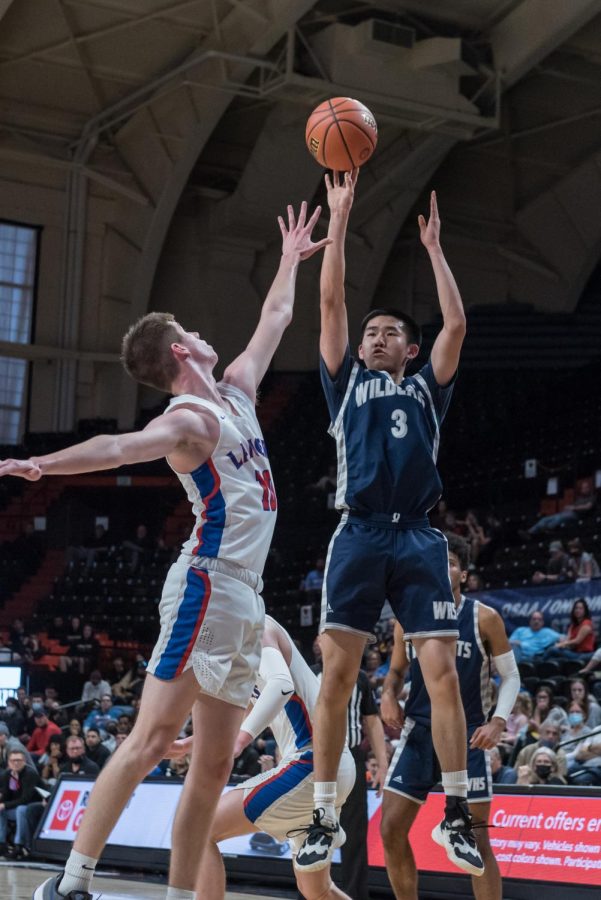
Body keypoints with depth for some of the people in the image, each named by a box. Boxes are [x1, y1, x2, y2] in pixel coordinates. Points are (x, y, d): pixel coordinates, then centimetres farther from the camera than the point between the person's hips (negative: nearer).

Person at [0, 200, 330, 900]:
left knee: (214, 762, 6)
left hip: (243, 599, 9)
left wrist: (291, 260, 43)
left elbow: (274, 321, 34)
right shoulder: (189, 418, -10)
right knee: (152, 738, -14)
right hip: (208, 587, -9)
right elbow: (121, 445, -29)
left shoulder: (235, 391, 17)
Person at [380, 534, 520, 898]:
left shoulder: (485, 618, -6)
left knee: (476, 839, -3)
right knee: (391, 830, -1)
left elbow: (511, 675, -1)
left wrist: (498, 722, -15)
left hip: (468, 735, -3)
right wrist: (388, 695, -5)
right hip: (419, 732, 3)